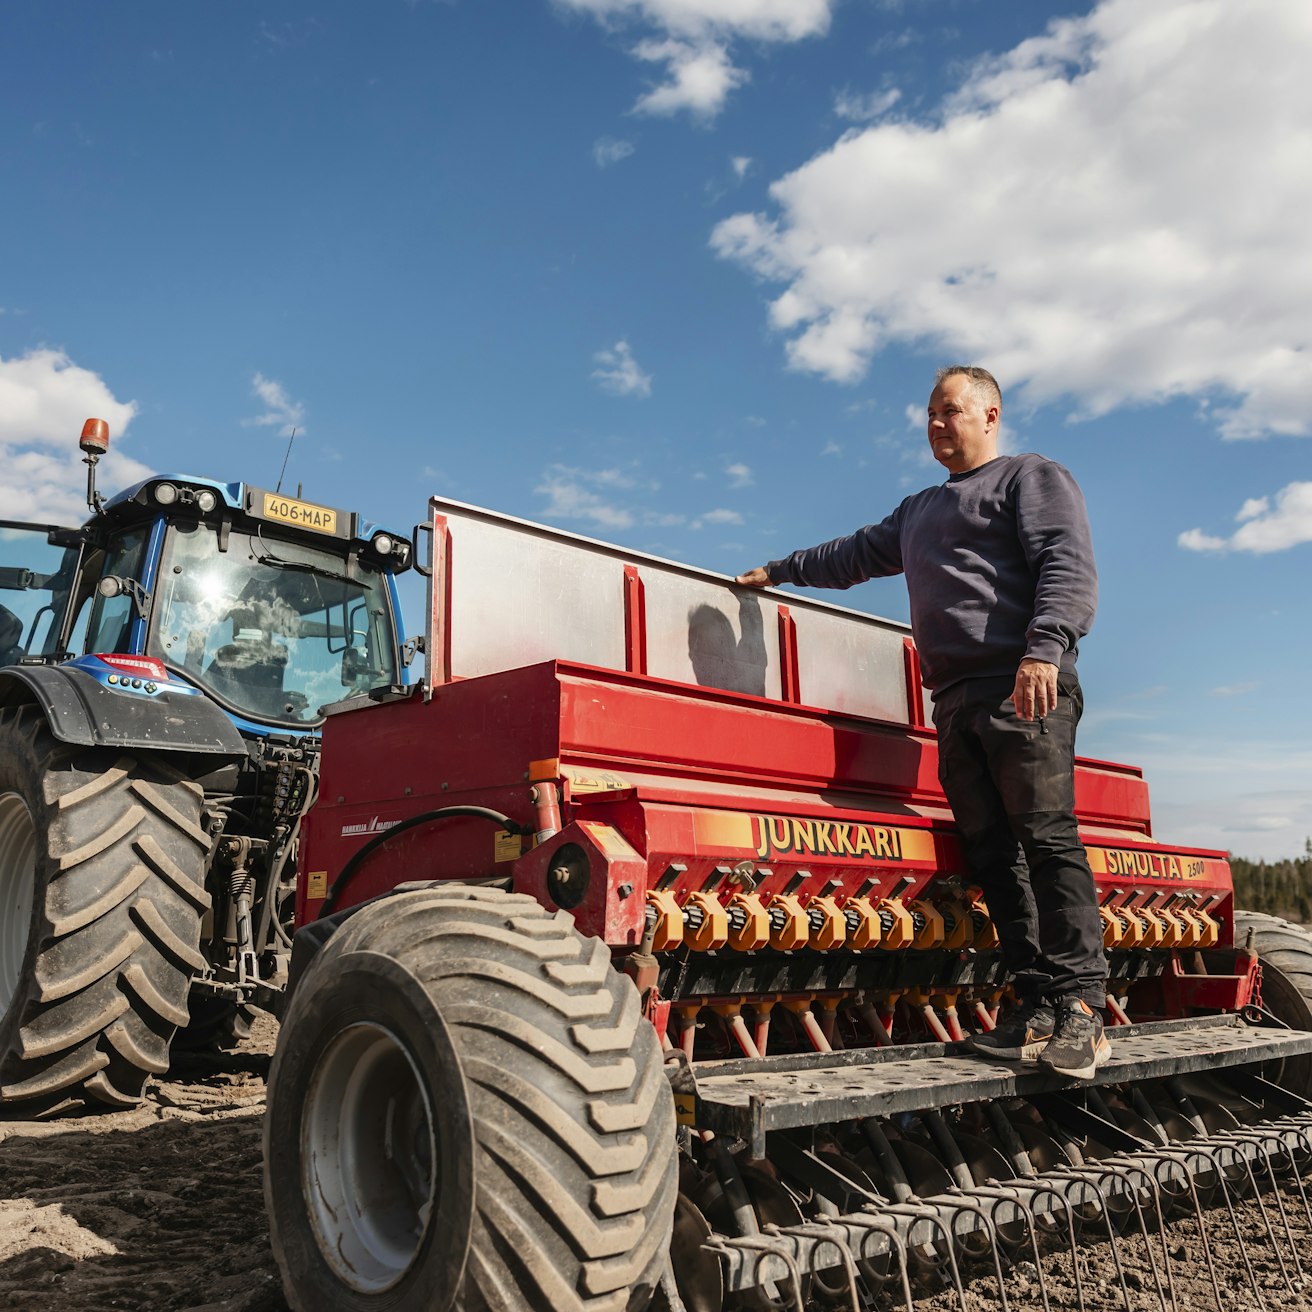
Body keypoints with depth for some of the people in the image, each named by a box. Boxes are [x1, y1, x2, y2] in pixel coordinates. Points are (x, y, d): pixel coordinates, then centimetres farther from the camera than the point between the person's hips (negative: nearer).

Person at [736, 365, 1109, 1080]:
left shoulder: (1032, 476, 9)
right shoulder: (918, 512, 32)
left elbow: (1069, 567, -6)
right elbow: (854, 554, 45)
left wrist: (1043, 649, -21)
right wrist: (780, 570, 50)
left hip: (1023, 688, -7)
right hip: (955, 701, 7)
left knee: (1047, 838, -14)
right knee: (991, 853, -2)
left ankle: (1080, 1007, -13)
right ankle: (1037, 1008, -2)